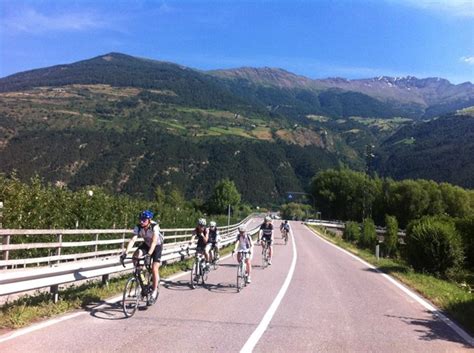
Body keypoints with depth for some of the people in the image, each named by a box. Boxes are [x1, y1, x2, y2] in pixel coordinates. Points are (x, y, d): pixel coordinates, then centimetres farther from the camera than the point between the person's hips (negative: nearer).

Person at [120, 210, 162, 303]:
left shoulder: (154, 226, -34)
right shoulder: (138, 227, -23)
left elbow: (154, 241, -44)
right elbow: (133, 240, -31)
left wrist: (149, 254, -56)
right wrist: (125, 252, -44)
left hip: (157, 245, -4)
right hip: (146, 244, 4)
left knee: (154, 268, -13)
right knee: (136, 255, -25)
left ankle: (155, 290, 3)